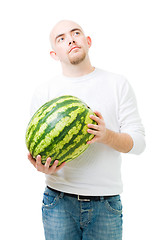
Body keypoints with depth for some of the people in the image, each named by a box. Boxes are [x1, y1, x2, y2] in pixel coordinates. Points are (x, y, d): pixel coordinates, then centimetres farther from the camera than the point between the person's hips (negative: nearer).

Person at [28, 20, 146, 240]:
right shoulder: (44, 92, 4)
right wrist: (43, 167, -19)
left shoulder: (118, 84, 2)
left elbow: (138, 141, -1)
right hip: (59, 202, 1)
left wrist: (106, 136, -20)